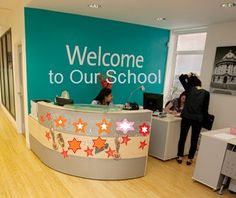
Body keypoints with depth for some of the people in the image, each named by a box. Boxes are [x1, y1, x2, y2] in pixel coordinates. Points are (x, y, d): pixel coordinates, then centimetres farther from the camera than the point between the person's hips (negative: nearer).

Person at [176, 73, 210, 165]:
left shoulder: (189, 89, -2)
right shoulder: (206, 93, -2)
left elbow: (181, 77, 7)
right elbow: (205, 109, 1)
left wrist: (189, 75, 17)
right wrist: (204, 117, 13)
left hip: (186, 117, 0)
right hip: (198, 119, 0)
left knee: (182, 137, 12)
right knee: (194, 140, 12)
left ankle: (180, 157, 19)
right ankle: (189, 159, 19)